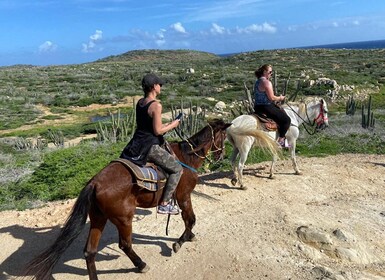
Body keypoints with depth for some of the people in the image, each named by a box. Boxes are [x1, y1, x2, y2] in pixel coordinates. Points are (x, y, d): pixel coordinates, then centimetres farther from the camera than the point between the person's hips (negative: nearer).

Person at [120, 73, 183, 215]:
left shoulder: (140, 102, 9)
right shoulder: (156, 105, -17)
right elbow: (157, 131, -17)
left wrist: (167, 125, 17)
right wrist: (172, 125, -1)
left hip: (136, 143, 9)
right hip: (150, 147, -8)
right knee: (177, 169, 1)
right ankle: (164, 204, 0)